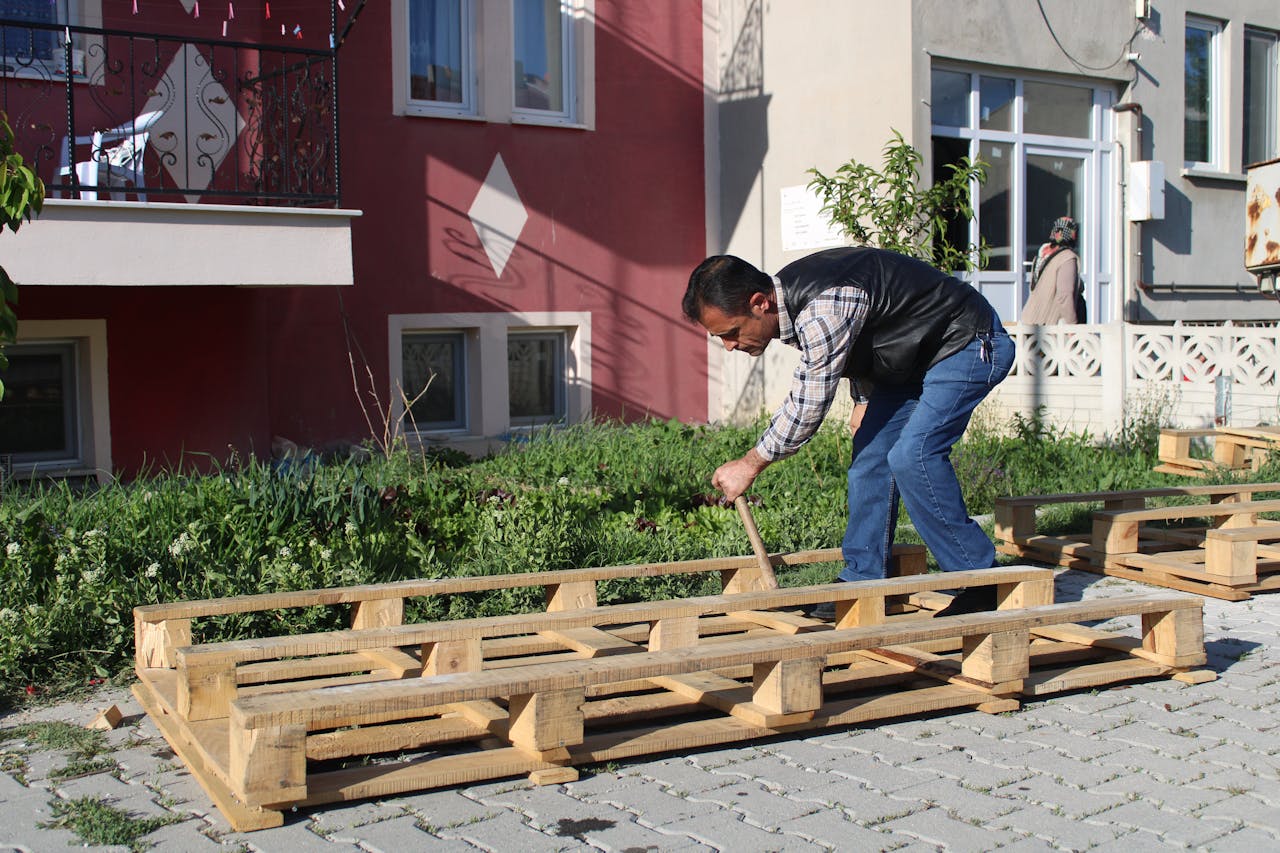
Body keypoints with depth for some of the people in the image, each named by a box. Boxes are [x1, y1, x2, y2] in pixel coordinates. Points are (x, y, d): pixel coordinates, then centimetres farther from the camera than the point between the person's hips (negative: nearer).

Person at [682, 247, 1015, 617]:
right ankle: (863, 581, 10)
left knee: (911, 456, -21)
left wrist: (749, 465, -13)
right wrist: (866, 399, 14)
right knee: (870, 454, 3)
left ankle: (982, 584, -8)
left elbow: (806, 408, -25)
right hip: (916, 354, 10)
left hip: (971, 346, -10)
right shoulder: (786, 293, -4)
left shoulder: (823, 309, -35)